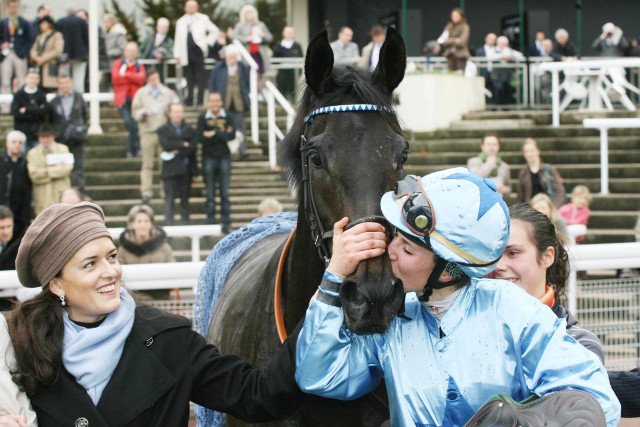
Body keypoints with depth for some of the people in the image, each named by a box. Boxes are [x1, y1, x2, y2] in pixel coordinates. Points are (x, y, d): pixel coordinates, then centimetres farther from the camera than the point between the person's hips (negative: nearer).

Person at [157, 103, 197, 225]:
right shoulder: (163, 130, 7)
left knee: (185, 197, 5)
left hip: (186, 168, 2)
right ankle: (169, 224, -7)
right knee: (169, 198, -6)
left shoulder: (190, 130, 12)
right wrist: (183, 145, -8)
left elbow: (193, 147, -3)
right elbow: (165, 145, -11)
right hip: (170, 168, -2)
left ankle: (185, 223, 8)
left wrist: (177, 152, -11)